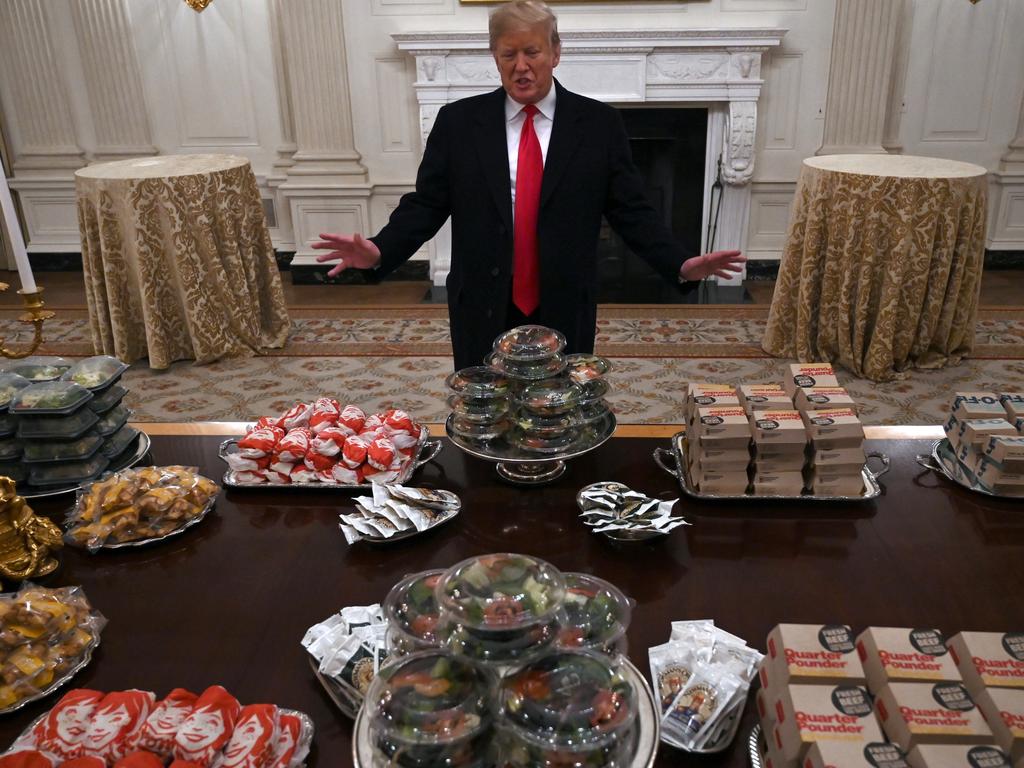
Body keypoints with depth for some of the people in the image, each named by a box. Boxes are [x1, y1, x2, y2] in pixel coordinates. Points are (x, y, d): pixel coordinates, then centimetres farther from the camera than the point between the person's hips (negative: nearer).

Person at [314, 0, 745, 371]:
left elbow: (631, 211, 0)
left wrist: (681, 265, -14)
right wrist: (379, 252, -15)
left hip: (564, 313, 0)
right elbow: (426, 204, 2)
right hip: (482, 312, 1)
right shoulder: (457, 121, 2)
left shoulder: (599, 123, 1)